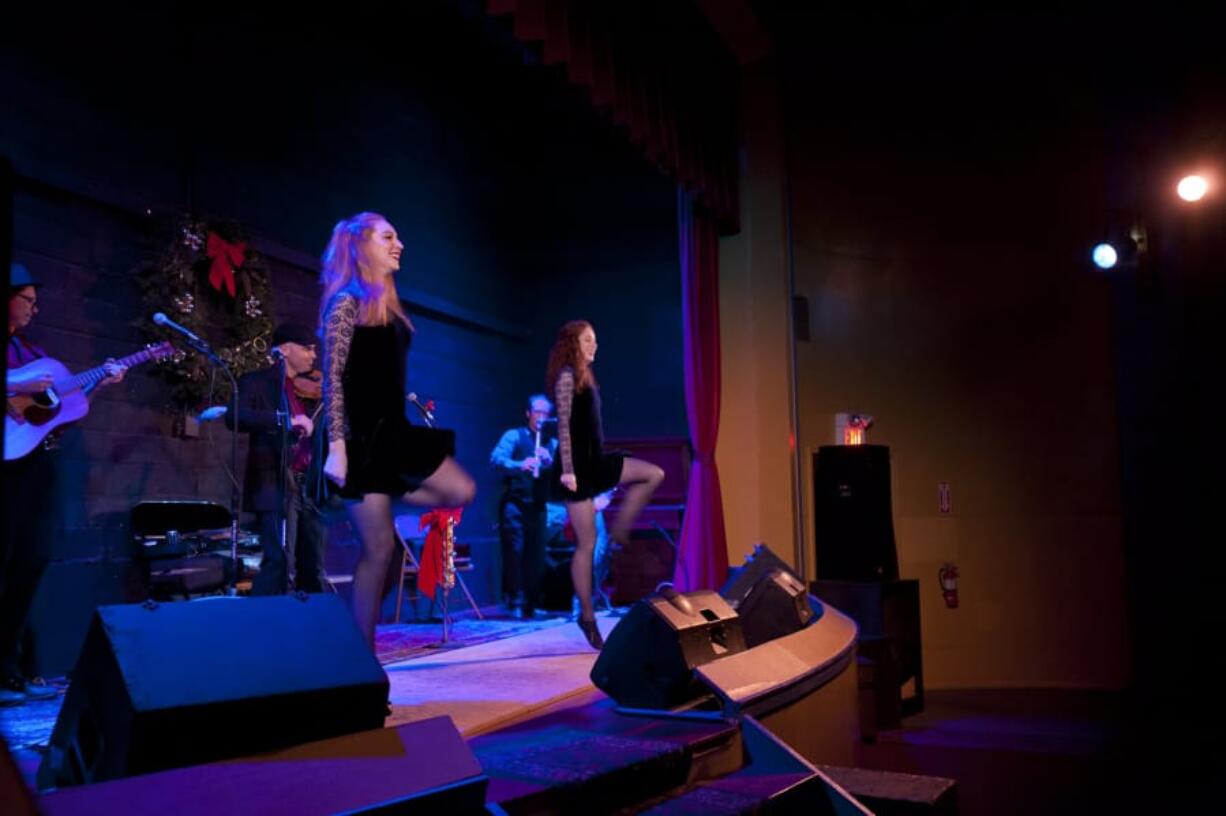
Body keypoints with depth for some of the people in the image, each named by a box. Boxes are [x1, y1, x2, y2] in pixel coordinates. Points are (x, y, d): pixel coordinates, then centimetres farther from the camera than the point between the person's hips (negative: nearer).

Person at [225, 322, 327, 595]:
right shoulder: (257, 382, 1)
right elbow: (234, 418, -17)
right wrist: (285, 419, -27)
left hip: (308, 487, 6)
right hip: (276, 485, -6)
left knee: (313, 570, 9)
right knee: (281, 565, -15)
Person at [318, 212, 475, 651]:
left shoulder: (387, 305, 16)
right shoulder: (346, 301, -9)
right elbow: (334, 379, -16)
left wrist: (405, 419, 19)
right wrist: (336, 446, -22)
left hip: (392, 430, 8)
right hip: (360, 436, -8)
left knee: (461, 492, 1)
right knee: (379, 545, -5)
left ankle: (373, 500, 10)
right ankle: (362, 651, 8)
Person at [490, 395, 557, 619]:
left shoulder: (553, 443, 13)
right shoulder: (514, 436, 2)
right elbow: (496, 459, -14)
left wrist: (550, 461, -19)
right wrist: (520, 465, -31)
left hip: (538, 506, 4)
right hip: (514, 504, -4)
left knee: (536, 555, 5)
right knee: (514, 551, -10)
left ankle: (531, 603, 17)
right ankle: (515, 602, -1)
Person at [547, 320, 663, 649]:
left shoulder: (584, 376, 16)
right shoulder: (567, 376, -10)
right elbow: (564, 425, -17)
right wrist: (567, 471, -22)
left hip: (594, 461, 9)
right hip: (578, 466, -9)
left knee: (654, 474, 6)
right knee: (586, 544, -4)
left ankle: (618, 532, 7)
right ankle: (587, 615, 5)